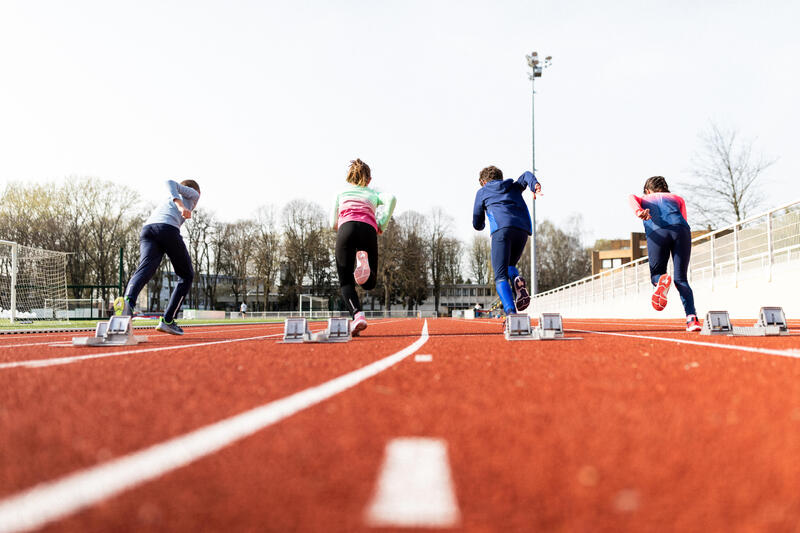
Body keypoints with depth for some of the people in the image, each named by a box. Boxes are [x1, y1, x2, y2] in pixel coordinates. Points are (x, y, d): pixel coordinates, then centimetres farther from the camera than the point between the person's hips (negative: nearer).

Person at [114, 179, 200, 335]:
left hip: (147, 228, 5)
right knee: (186, 276, 9)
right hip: (168, 228, -5)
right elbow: (171, 183, 6)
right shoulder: (193, 193, 25)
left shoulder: (167, 199, 43)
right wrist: (181, 206, -9)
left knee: (145, 268, -18)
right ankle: (167, 320, -4)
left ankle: (127, 301, -50)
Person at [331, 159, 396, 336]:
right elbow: (391, 199, 6)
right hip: (369, 230, 1)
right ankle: (364, 262, -24)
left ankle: (357, 315, -27)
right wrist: (381, 225, 11)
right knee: (369, 284, 11)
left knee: (346, 282, 0)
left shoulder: (341, 193, 30)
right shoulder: (373, 193, 29)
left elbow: (334, 223, 29)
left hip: (346, 228, 0)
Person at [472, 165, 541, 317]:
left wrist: (483, 224, 51)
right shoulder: (514, 187, 34)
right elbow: (526, 176, 12)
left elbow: (477, 225, 27)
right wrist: (535, 185, -9)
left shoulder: (482, 192, 27)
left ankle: (511, 311, -28)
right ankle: (517, 280, -11)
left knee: (500, 276, -6)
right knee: (509, 265, 24)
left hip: (501, 229, -3)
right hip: (523, 229, 4)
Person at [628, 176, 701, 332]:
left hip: (657, 233, -1)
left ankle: (661, 280, -22)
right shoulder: (677, 198, 35)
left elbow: (631, 197, 7)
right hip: (681, 229, 1)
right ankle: (692, 318, -18)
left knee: (656, 274, 15)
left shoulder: (643, 200, 32)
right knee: (681, 279, 2)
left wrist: (639, 212, -12)